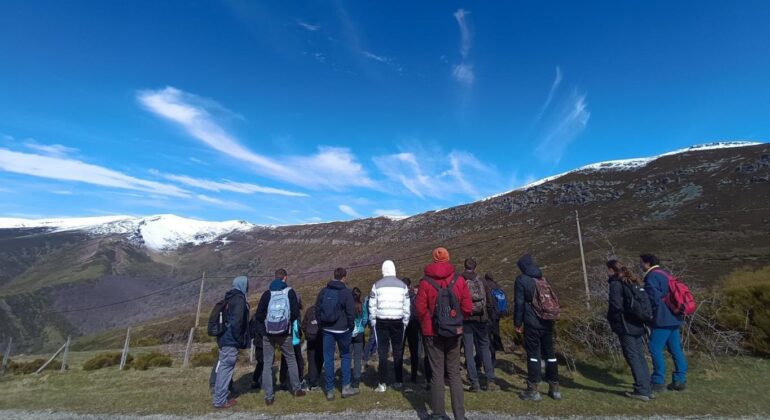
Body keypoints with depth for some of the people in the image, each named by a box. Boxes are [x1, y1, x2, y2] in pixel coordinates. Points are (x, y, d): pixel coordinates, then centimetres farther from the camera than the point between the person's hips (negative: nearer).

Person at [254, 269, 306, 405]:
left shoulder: (267, 294, -4)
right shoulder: (290, 292, -8)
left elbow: (258, 316, -3)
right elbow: (295, 313, -9)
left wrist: (263, 330, 13)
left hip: (268, 335, 1)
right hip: (285, 334, -1)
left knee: (267, 364, 11)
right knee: (291, 360, 16)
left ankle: (269, 396, 13)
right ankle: (296, 389, 26)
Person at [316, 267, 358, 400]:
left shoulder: (323, 291, 2)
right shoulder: (346, 292, -12)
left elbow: (317, 309, 7)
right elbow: (351, 312, -12)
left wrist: (322, 324, 15)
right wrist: (351, 326, 3)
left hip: (327, 329, 3)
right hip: (342, 329, -3)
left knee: (328, 358, 9)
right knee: (345, 356, 14)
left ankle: (330, 390, 15)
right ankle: (346, 387, 16)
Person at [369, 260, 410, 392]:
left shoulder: (377, 285, -2)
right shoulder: (402, 285, 2)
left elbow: (372, 307, -1)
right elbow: (406, 307, 2)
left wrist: (373, 322, 8)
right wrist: (405, 323, 11)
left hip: (382, 322, -1)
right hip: (398, 322, 1)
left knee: (382, 351, 5)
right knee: (398, 351, 10)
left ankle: (382, 383, 8)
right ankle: (399, 381, 17)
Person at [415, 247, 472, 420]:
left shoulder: (425, 282, -10)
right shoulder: (459, 280, -4)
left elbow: (420, 309, -12)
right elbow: (467, 307, -5)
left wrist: (427, 324, 7)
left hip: (433, 333, -2)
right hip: (455, 332, 2)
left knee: (437, 373, 9)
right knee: (454, 373, 14)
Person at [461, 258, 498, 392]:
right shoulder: (481, 280, 5)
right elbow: (489, 299, 5)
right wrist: (489, 316, 13)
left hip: (466, 319, -2)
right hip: (481, 318, 2)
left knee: (469, 350, 5)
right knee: (484, 348, 14)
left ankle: (474, 382, 6)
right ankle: (490, 380, 12)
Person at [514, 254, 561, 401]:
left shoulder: (521, 280, -7)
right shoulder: (544, 279, 11)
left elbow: (519, 303, -10)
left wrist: (517, 322, -4)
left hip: (532, 323, -6)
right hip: (547, 322, 6)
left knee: (533, 353, 0)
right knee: (549, 353, 13)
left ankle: (533, 390, 4)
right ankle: (554, 388, 22)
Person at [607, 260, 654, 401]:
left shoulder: (616, 283, -13)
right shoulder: (632, 281, 12)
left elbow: (616, 305, -19)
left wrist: (612, 320, -2)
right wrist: (639, 316, 19)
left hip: (625, 326, -8)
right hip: (638, 324, 8)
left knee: (632, 357, 0)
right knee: (640, 356, 15)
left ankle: (642, 391, 5)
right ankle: (647, 388, 22)